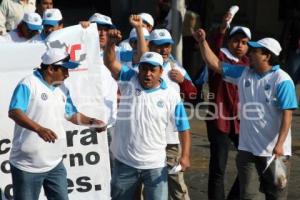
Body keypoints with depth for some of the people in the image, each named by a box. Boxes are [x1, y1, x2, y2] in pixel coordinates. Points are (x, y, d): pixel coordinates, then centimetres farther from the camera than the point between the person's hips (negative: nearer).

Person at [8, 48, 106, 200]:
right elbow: (14, 112, -25)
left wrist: (91, 122, 6)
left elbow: (71, 114, 23)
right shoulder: (28, 84, -14)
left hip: (55, 164, 7)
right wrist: (39, 128, -38)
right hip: (27, 165, -7)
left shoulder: (62, 89, 12)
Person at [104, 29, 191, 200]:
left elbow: (184, 128, -1)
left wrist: (185, 156, -11)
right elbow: (110, 63, -9)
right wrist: (111, 42, -28)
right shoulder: (129, 81, 0)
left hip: (155, 165, -1)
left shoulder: (171, 96, -4)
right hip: (125, 162, 2)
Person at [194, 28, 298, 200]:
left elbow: (287, 115, -16)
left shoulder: (282, 81, -12)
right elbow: (215, 64, 11)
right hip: (247, 148, 5)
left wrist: (279, 145, -22)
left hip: (274, 150, -5)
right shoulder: (243, 74, 5)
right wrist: (203, 42, 3)